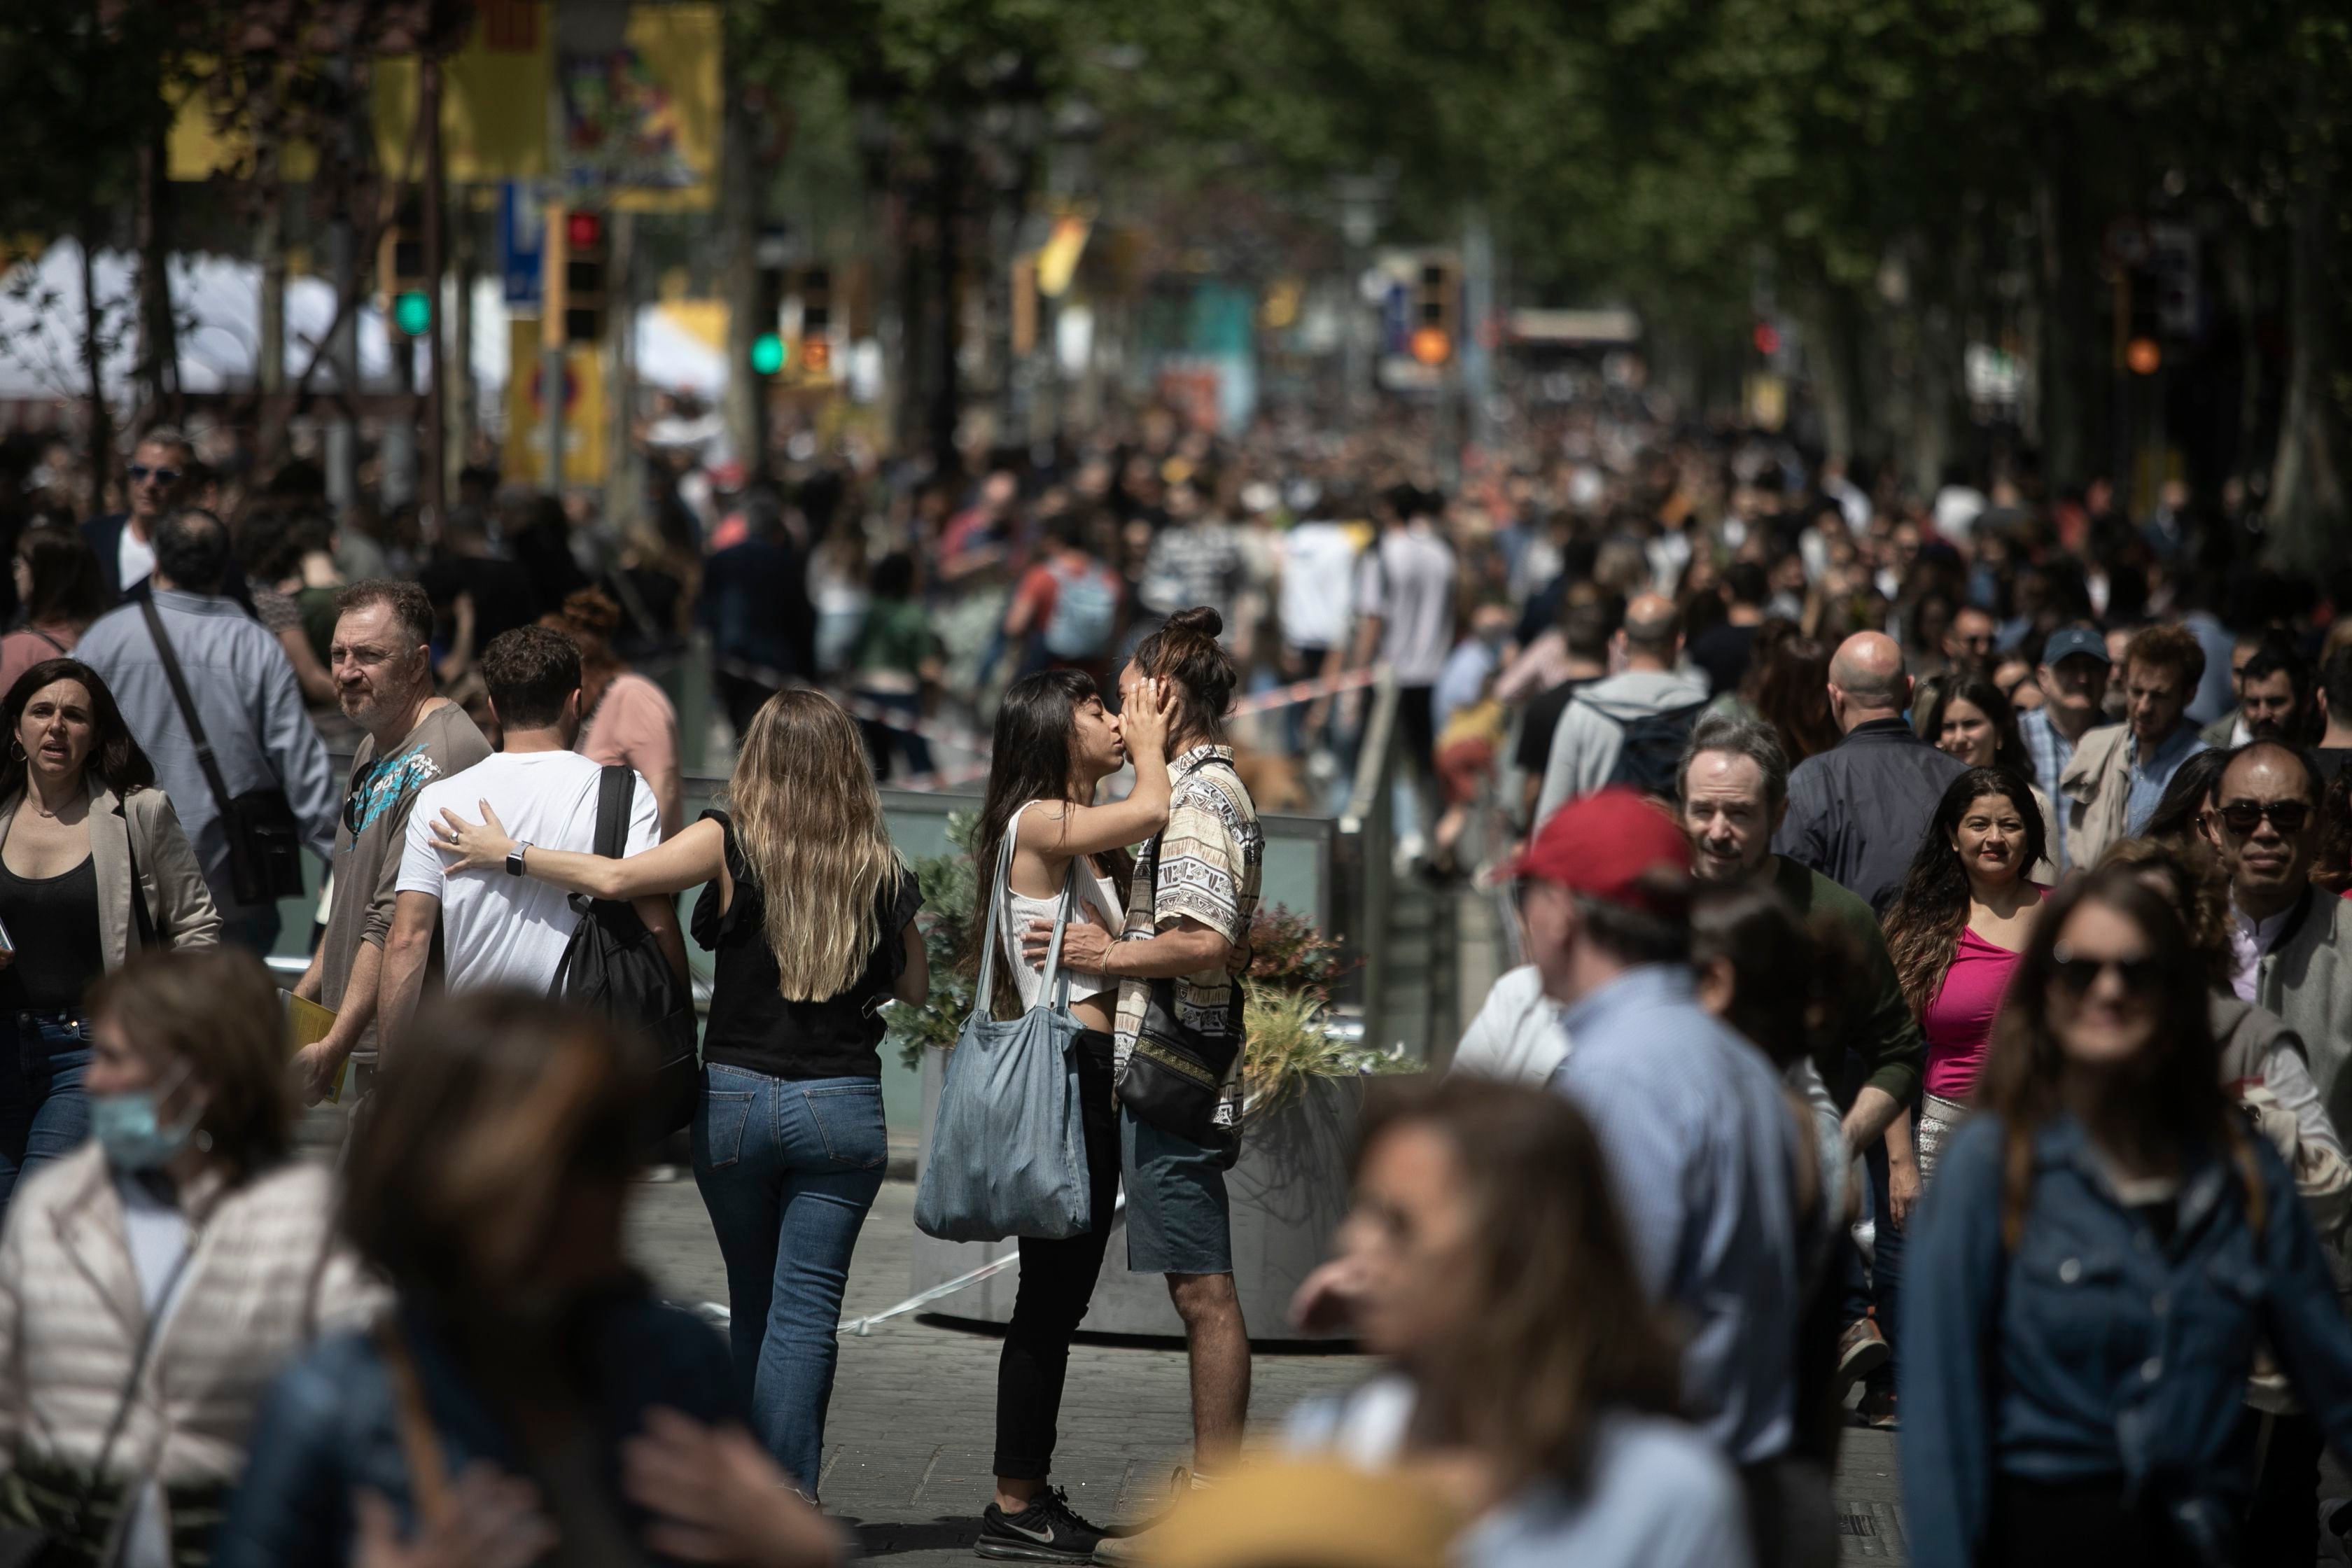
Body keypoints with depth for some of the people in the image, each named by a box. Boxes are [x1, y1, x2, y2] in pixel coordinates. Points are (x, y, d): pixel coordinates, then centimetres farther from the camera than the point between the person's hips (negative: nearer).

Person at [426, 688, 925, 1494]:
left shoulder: (732, 843, -7)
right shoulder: (881, 869, 0)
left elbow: (615, 877, -15)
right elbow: (914, 986, 12)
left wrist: (506, 852, -4)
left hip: (735, 1096, 0)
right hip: (842, 1105, 0)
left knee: (753, 1301, 16)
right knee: (804, 1312, -1)